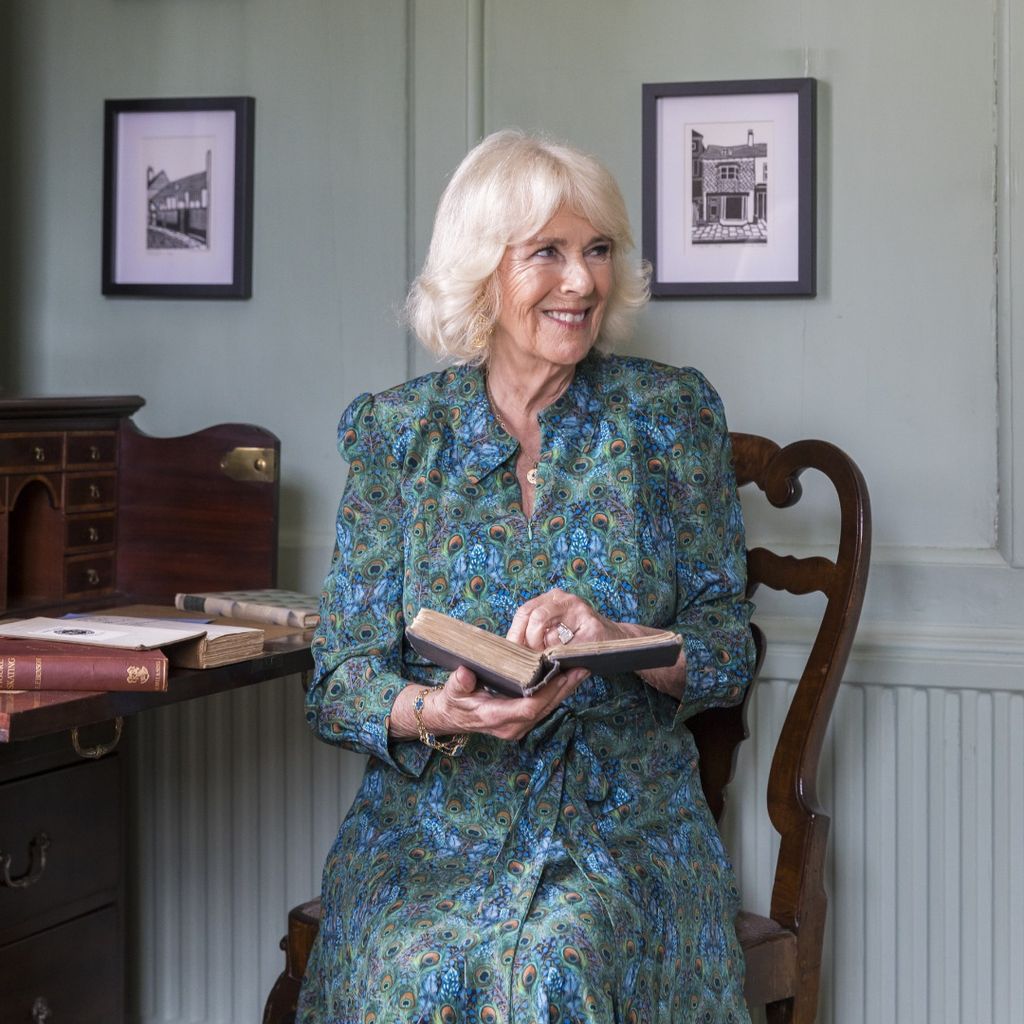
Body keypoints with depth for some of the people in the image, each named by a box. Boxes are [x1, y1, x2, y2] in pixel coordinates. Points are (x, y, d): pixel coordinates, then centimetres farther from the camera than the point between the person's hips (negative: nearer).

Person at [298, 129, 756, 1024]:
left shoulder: (672, 413, 6)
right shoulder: (393, 430, 5)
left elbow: (730, 651, 3)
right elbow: (341, 679, 1)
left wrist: (618, 638, -19)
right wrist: (433, 713, -21)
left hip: (626, 820, 0)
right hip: (433, 821, 1)